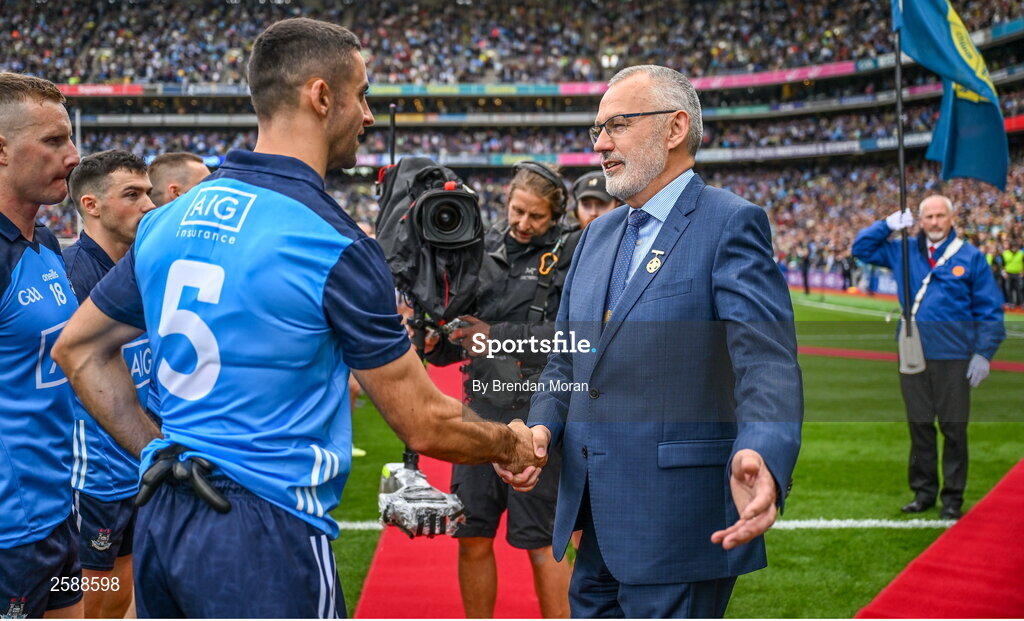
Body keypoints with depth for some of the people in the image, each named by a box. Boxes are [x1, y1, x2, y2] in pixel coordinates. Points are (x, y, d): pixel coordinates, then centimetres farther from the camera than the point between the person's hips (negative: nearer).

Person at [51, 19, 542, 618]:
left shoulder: (167, 221, 6)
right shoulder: (334, 247, -14)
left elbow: (78, 348, 16)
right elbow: (425, 426, -8)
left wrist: (157, 451, 15)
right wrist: (512, 445, 10)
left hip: (160, 519, 7)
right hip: (265, 534, -7)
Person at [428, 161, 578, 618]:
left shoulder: (570, 253, -3)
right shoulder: (484, 249, 11)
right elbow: (455, 341, 16)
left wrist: (496, 336, -17)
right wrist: (435, 340, -6)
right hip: (481, 411, 5)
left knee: (542, 542, 1)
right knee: (472, 537, 8)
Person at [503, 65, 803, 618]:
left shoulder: (731, 225, -8)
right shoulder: (598, 234, 16)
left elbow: (768, 363, -20)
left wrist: (763, 458, -39)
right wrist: (541, 428, -3)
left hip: (677, 527, -8)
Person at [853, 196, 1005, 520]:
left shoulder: (970, 257, -1)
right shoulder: (903, 253, 10)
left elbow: (990, 309, 0)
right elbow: (861, 247, 17)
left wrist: (984, 353, -7)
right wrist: (889, 224, 2)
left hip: (953, 359, -3)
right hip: (914, 356, 3)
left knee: (954, 428, 1)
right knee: (919, 426, 10)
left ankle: (953, 496, 10)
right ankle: (924, 491, 21)